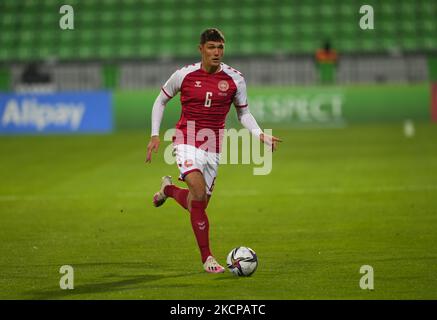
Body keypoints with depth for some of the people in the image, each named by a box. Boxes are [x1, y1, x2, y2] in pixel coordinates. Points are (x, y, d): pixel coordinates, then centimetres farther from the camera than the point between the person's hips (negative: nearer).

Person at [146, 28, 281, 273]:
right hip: (187, 140, -3)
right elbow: (161, 101, 11)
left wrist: (261, 135, -4)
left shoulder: (235, 80, -1)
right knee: (199, 194, -24)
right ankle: (207, 257, -14)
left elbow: (244, 113, 12)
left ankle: (169, 189, 39)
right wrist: (155, 135, 3)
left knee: (198, 204, 6)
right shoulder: (184, 75, -4)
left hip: (214, 147, 3)